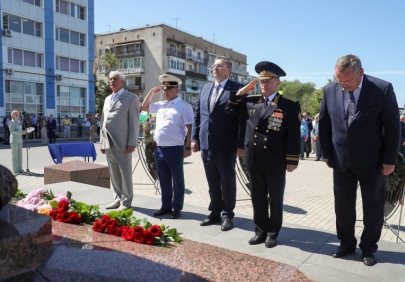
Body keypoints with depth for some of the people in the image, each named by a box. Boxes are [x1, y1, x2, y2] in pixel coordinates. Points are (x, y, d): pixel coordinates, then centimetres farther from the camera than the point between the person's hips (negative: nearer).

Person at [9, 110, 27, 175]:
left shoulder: (19, 122, 17)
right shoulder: (11, 122, -5)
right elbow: (12, 131, -15)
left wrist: (24, 132, 4)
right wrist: (21, 132, -21)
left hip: (19, 140, 7)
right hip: (14, 141, -7)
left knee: (20, 155, 8)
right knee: (15, 156, -5)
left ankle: (20, 169, 14)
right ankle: (15, 170, -2)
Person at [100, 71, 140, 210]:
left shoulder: (131, 98, -1)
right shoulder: (107, 99, 20)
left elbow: (135, 122, -7)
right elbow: (103, 122, 20)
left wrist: (132, 143, -14)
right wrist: (102, 142, 13)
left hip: (122, 143, -6)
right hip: (108, 143, 6)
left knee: (125, 173, 1)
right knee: (114, 174, 11)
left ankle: (126, 202, 11)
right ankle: (118, 199, 23)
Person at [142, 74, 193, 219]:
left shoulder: (184, 106, -5)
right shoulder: (160, 105, 14)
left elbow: (189, 128, -9)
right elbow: (144, 107, 26)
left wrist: (188, 147, -13)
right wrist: (151, 92, 13)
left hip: (175, 148, -6)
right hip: (159, 148, 7)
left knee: (177, 180, 5)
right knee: (164, 179, 14)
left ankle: (177, 208, 16)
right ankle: (166, 206, 27)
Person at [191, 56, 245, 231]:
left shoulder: (237, 89, -5)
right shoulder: (205, 88, 14)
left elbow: (242, 119, -10)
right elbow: (197, 115, 15)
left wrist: (240, 144, -14)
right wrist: (195, 138, 8)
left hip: (226, 146, -5)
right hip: (206, 144, 6)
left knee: (228, 182, 7)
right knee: (212, 183, 15)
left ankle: (228, 215, 21)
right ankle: (215, 213, 28)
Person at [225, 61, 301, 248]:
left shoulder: (290, 106, -6)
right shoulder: (251, 102, 7)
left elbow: (294, 136, -7)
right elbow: (230, 109, 16)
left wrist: (292, 160, -9)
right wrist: (241, 92, 3)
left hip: (276, 163, -4)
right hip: (254, 161, 4)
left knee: (275, 200, 11)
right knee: (258, 199, 14)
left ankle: (273, 233, 26)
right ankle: (261, 231, 28)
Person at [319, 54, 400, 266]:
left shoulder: (382, 89, -14)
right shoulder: (330, 90, -6)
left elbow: (392, 126, -9)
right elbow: (324, 124, 4)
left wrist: (389, 160, -9)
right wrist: (327, 153, 4)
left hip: (372, 162, -2)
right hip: (341, 161, 3)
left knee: (373, 208, 11)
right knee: (342, 207, 11)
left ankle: (369, 247, 30)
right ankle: (346, 243, 30)